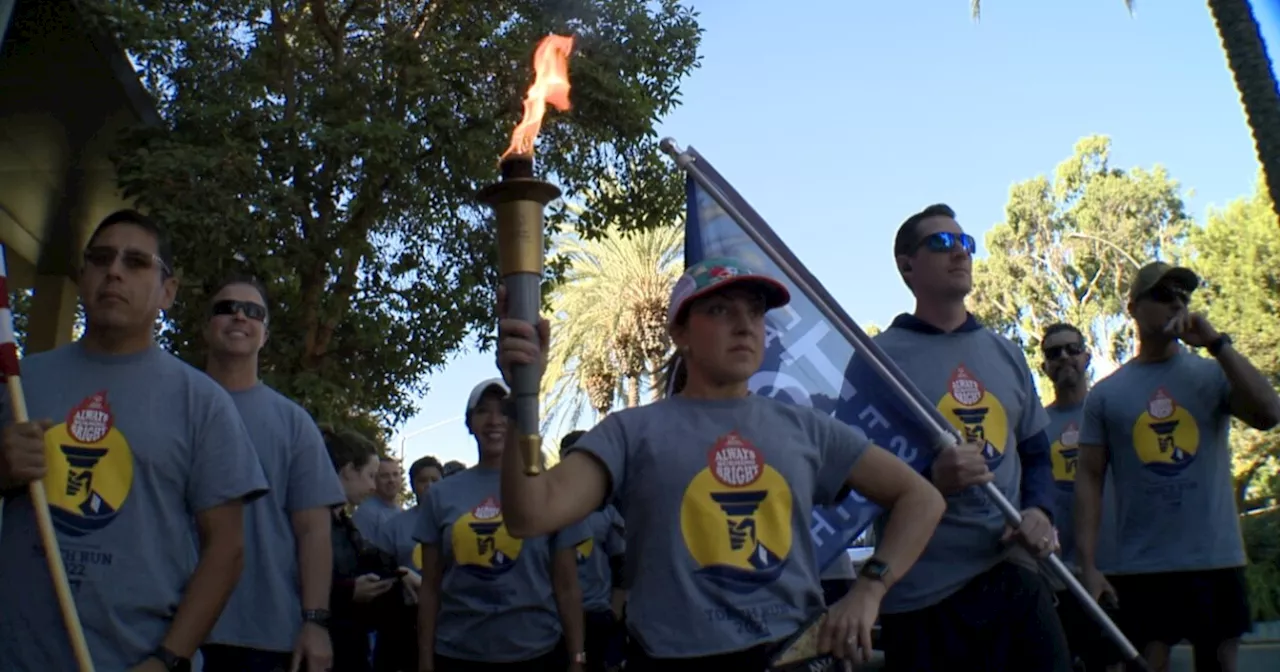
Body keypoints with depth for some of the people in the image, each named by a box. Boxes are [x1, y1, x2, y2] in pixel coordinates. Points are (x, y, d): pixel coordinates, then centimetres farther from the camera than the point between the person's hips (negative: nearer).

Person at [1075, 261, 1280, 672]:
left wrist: (1216, 343, -15)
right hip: (1140, 565, -1)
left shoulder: (1213, 374, 3)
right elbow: (1090, 478, 1)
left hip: (1217, 559, 1)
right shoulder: (1106, 394, 2)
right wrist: (1088, 565, -6)